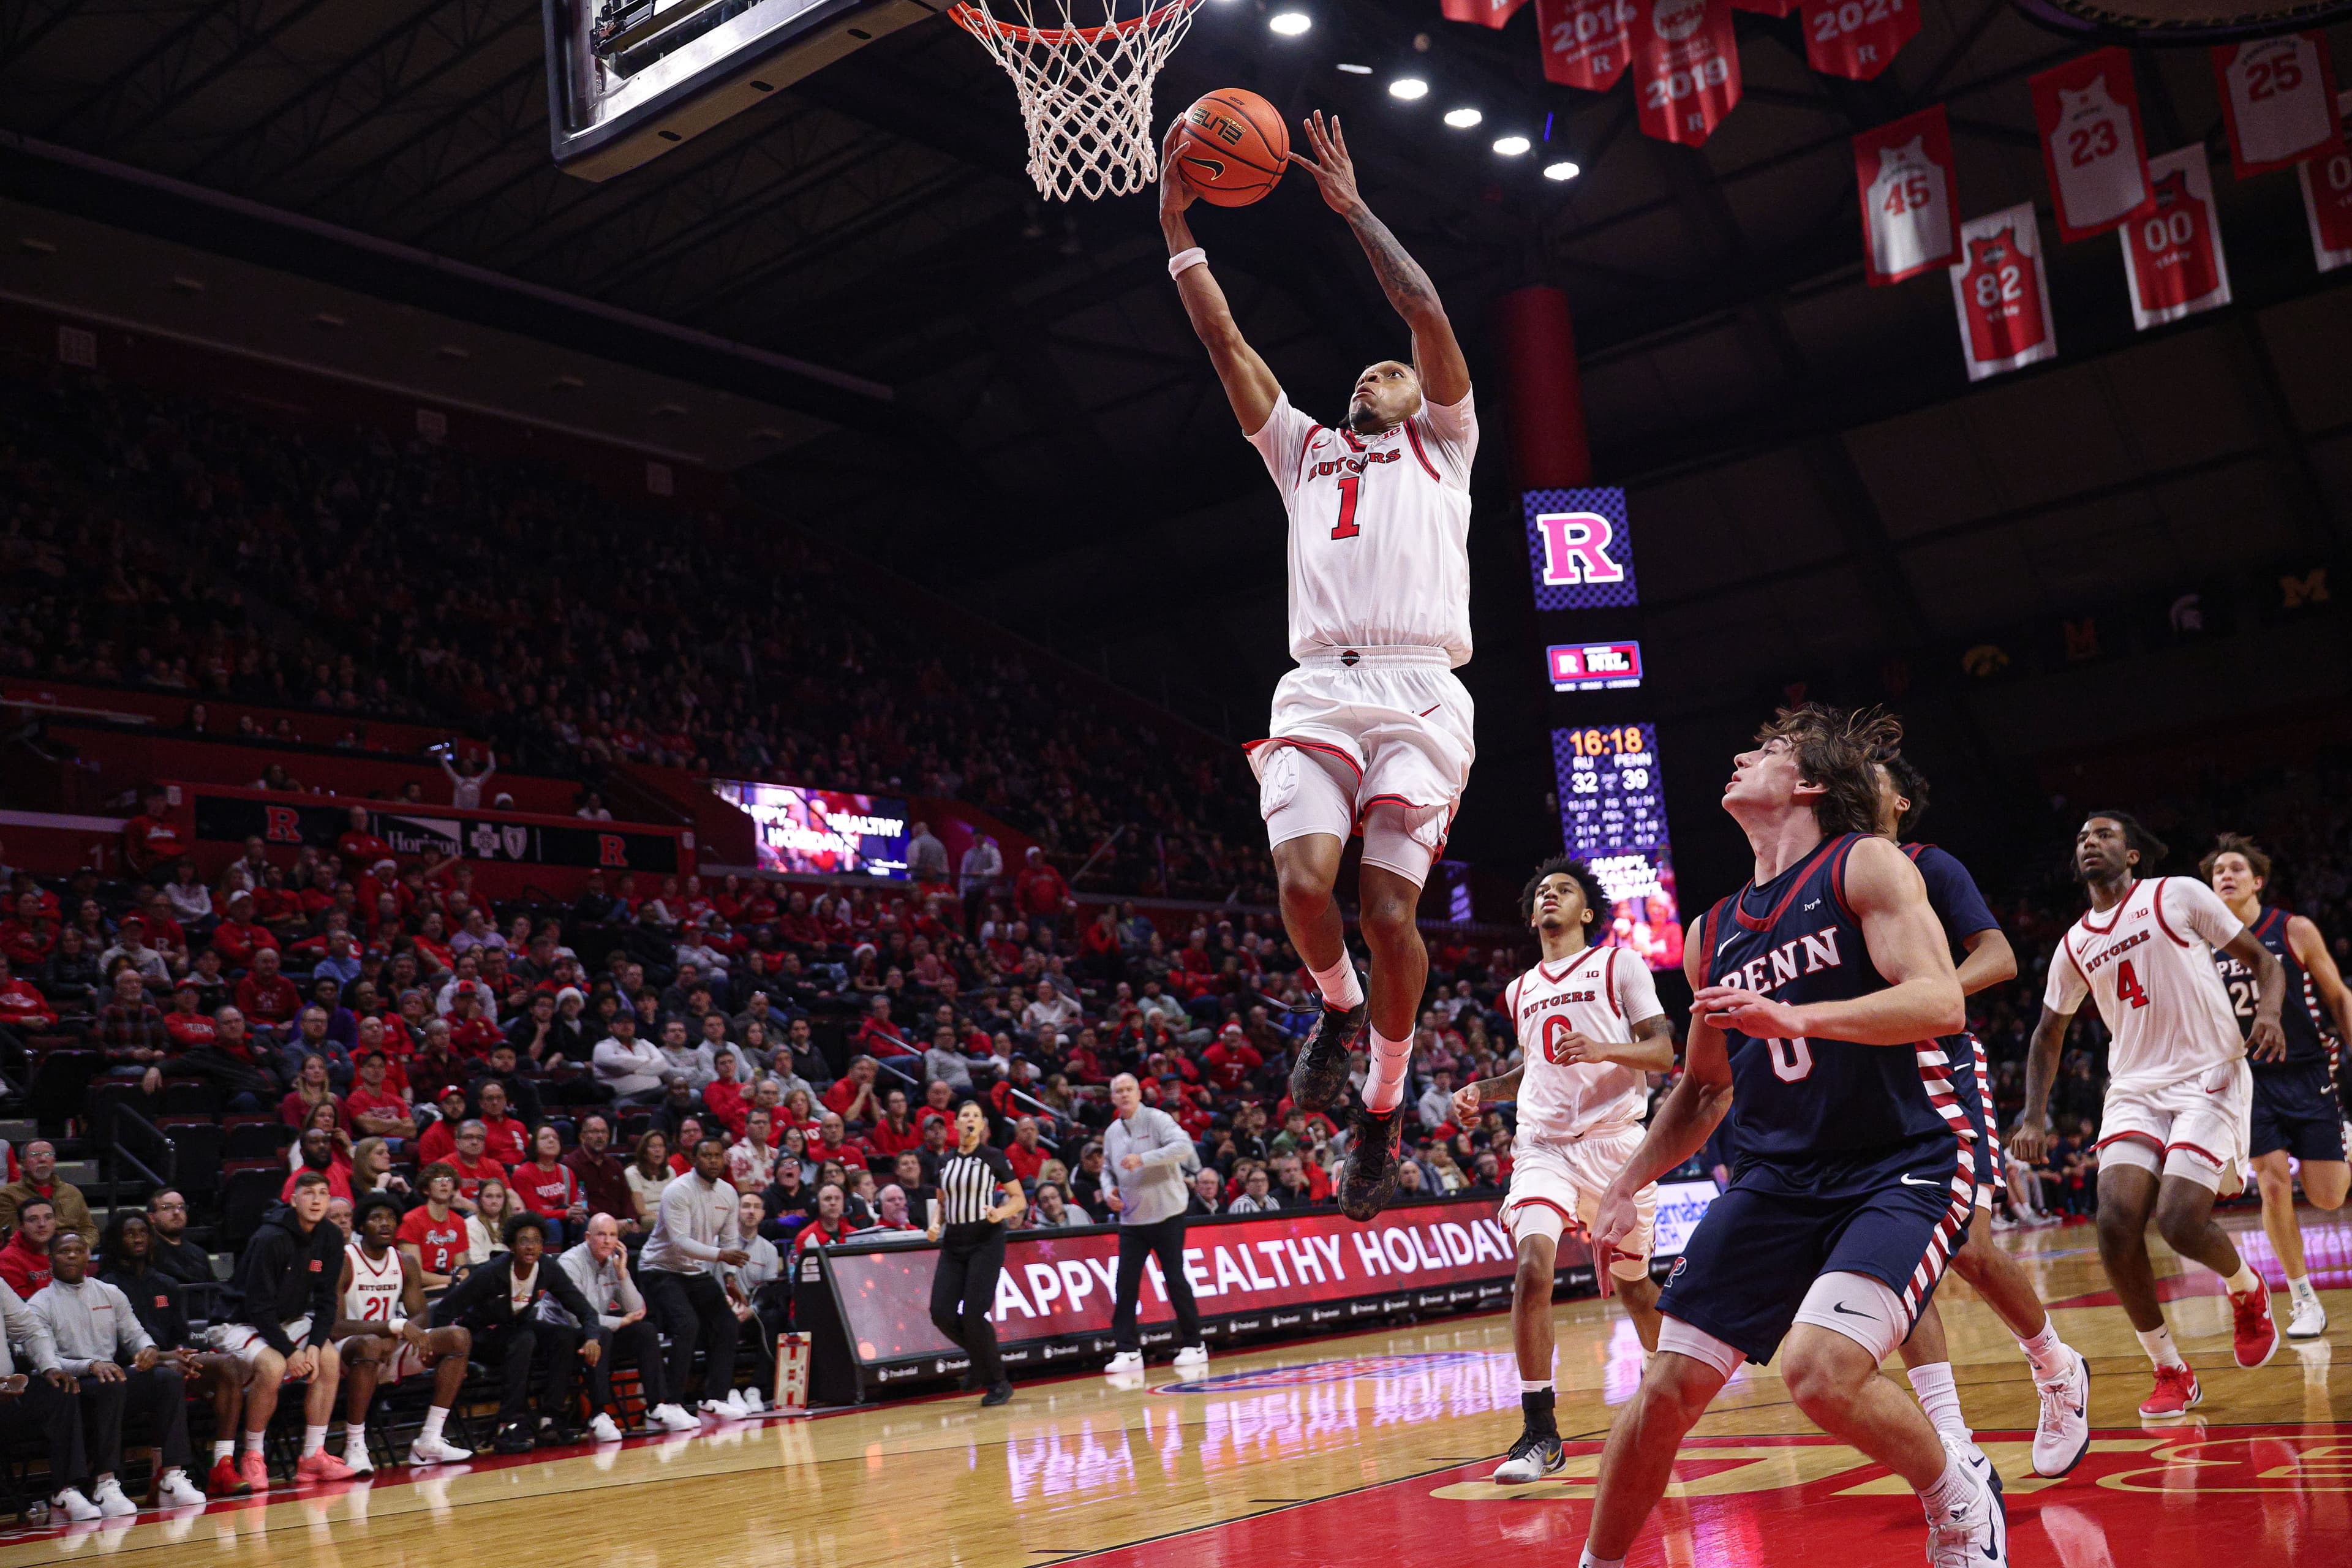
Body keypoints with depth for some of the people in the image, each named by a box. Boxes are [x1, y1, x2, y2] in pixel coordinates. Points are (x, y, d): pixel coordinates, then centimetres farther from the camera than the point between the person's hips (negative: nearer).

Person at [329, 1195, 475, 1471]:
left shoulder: (405, 1264, 6)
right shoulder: (343, 1262, -13)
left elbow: (422, 1318, 4)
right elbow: (334, 1326, -22)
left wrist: (393, 1337, -20)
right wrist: (395, 1327, -29)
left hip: (392, 1349, 7)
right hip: (347, 1351, -7)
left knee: (459, 1338, -11)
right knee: (370, 1345, -41)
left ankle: (430, 1441, -13)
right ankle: (354, 1449, -29)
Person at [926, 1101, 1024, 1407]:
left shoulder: (993, 1157, -3)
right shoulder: (945, 1162, 10)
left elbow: (1020, 1199, 0)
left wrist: (1002, 1213, -20)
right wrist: (936, 1224, 1)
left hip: (986, 1242, -5)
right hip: (953, 1244, 5)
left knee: (973, 1314, -14)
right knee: (941, 1312, -7)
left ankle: (999, 1383, 3)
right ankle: (982, 1358, 20)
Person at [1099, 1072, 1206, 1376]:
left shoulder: (1157, 1119, -8)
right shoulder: (1112, 1132, 11)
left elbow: (1183, 1146, -23)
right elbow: (1108, 1169, 23)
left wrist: (1144, 1159, -30)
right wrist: (1108, 1191, 1)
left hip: (1166, 1216, -5)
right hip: (1131, 1220, 5)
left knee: (1175, 1281, 0)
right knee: (1125, 1285, -2)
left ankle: (1193, 1346, 12)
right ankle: (1127, 1351, 3)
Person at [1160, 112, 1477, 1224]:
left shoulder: (1441, 445, 21)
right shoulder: (1305, 451, 29)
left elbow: (1428, 314, 7)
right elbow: (1224, 341, 23)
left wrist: (1354, 208, 11)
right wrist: (1177, 225, 18)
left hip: (1419, 692, -2)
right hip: (1318, 689, 3)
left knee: (1389, 906, -11)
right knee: (1303, 879, -21)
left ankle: (1384, 1104, 9)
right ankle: (1338, 1007, 11)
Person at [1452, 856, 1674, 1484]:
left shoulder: (1619, 964, 2)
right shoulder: (1520, 991, 18)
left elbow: (1663, 1052, -4)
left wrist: (1605, 1050, -22)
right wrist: (1483, 1092, 12)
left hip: (1614, 1140, -2)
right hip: (1543, 1144, 3)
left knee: (1631, 1281, 11)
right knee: (1532, 1266, -20)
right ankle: (1540, 1432, -18)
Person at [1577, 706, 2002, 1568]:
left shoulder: (1866, 865, -6)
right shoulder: (1714, 932, 13)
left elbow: (1941, 1003, -20)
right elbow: (1704, 1088, 23)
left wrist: (1795, 1018, -32)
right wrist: (1625, 1186, 15)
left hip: (1900, 1171, -6)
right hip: (1777, 1178, 6)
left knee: (1821, 1372, -26)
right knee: (1667, 1386, -2)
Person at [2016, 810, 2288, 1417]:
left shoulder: (2178, 894, 1)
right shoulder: (2074, 946, 13)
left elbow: (2263, 961, 4)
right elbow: (2048, 1034, 24)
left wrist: (2269, 1013, -18)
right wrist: (2034, 1115, 12)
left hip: (2211, 1078, -4)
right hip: (2135, 1090, 4)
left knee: (2179, 1221, -20)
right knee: (2116, 1221, -16)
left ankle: (2247, 1289, 18)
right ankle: (2171, 1374, 2)